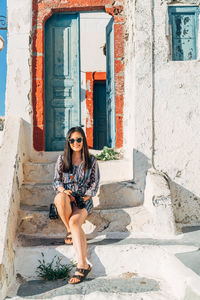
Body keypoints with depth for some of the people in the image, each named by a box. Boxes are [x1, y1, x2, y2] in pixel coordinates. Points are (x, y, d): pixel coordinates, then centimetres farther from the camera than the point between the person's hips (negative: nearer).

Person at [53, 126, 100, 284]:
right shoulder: (62, 159, 10)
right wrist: (64, 191, -12)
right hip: (66, 199, 2)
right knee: (60, 197, -38)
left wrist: (85, 197, -11)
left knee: (75, 222, -33)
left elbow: (95, 183, 5)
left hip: (84, 200, -2)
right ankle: (69, 230, -16)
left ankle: (82, 265, -38)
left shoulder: (91, 160, 7)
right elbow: (56, 180, 10)